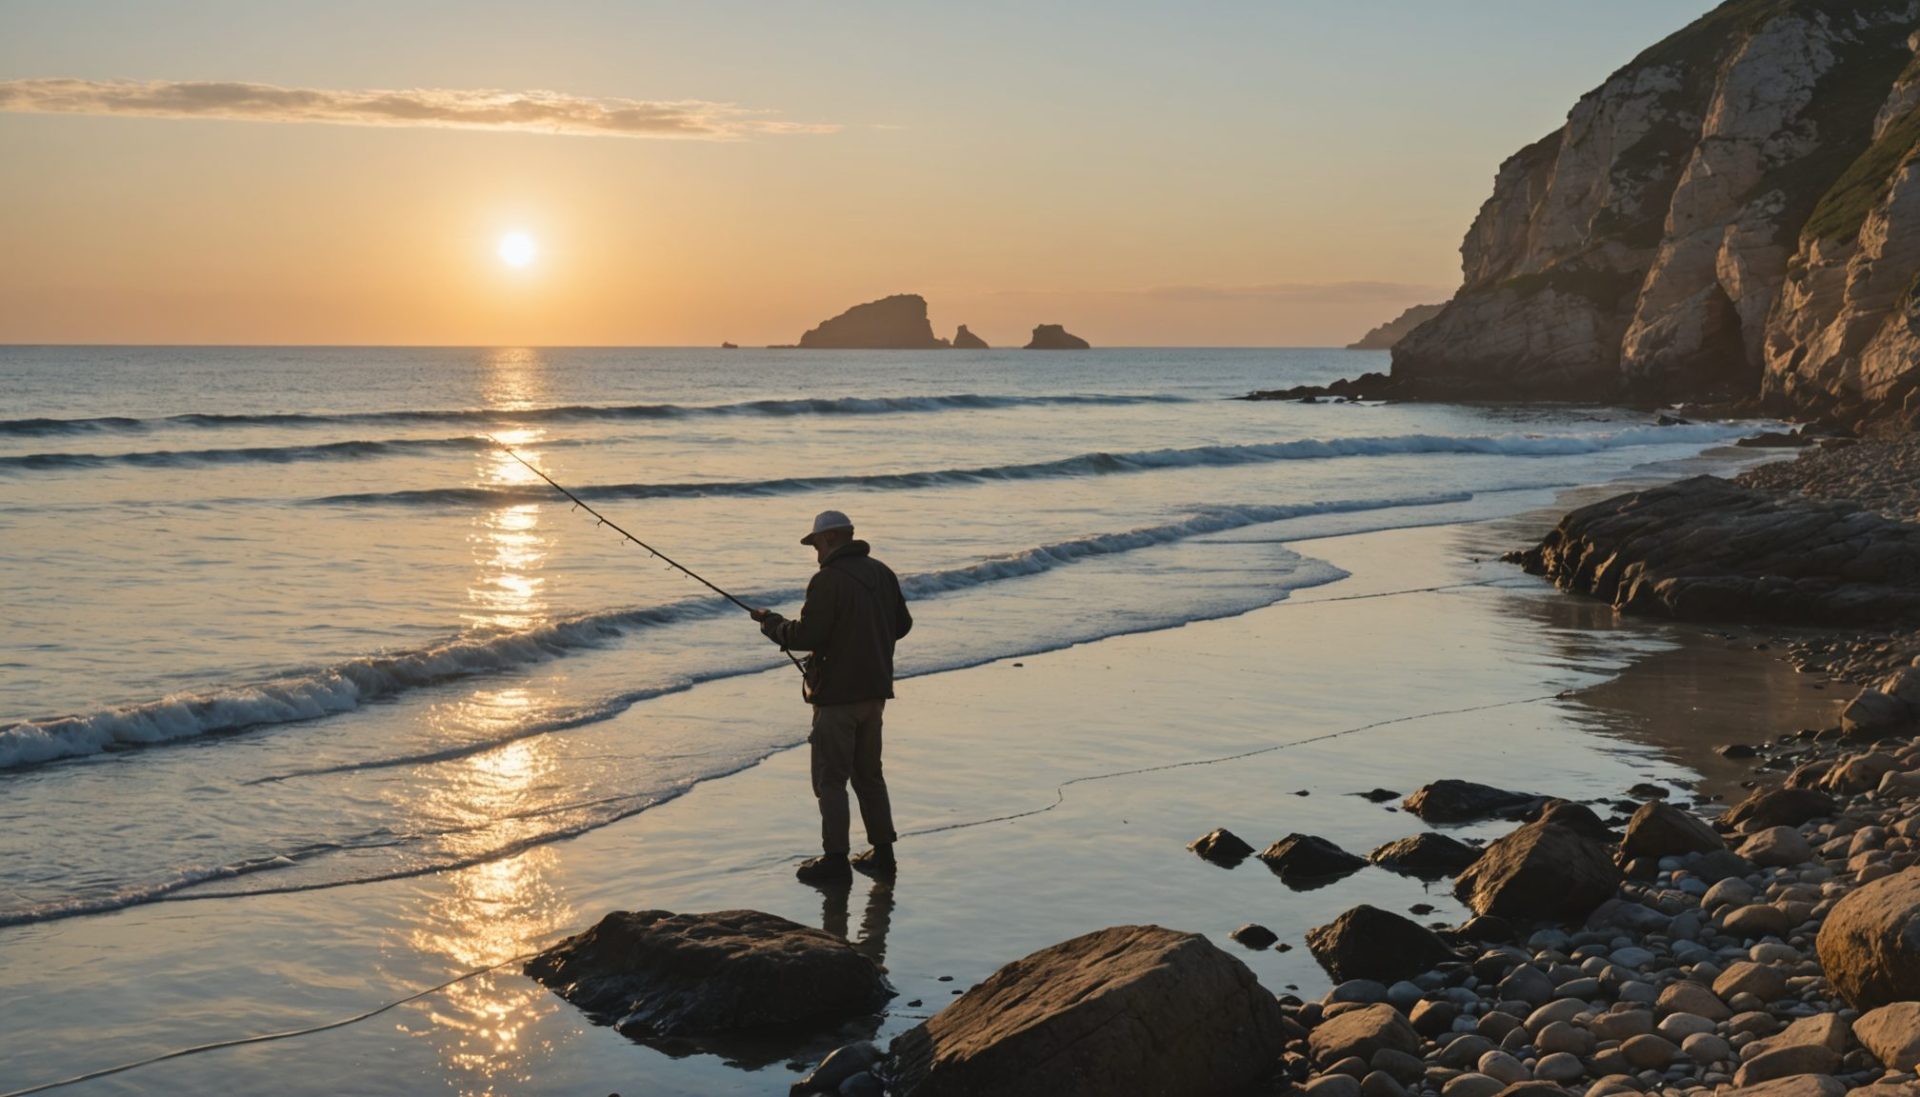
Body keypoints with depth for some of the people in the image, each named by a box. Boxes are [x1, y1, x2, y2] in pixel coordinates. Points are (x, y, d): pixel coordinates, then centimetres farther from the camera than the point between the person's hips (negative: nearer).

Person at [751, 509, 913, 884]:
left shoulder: (828, 580, -17)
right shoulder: (882, 573, 7)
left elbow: (806, 636, -19)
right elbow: (902, 624, 15)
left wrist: (771, 622, -3)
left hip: (838, 693, -8)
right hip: (874, 689, 8)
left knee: (831, 777, 0)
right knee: (868, 773, 17)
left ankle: (836, 860, 1)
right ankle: (882, 853, 20)